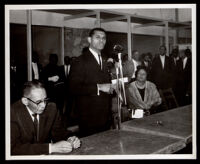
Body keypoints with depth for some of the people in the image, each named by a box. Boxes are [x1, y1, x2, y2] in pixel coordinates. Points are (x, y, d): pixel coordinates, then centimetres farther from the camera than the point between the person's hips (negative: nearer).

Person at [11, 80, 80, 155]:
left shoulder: (51, 108, -6)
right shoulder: (13, 113, -17)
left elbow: (58, 132, 6)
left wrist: (69, 139, -16)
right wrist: (51, 147, -30)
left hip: (47, 155, 4)